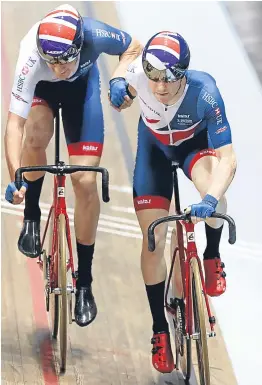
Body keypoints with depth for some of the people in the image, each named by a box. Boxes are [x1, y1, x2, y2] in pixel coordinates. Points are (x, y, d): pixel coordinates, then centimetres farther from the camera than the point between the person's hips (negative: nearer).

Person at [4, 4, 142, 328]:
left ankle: (84, 284, 3)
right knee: (36, 136, -36)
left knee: (85, 181, -9)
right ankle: (31, 216, -6)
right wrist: (15, 176, -54)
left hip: (82, 85, 1)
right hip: (40, 89, -1)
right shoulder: (31, 57, -41)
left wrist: (119, 79, -32)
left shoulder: (95, 35, -37)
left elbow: (133, 48, -13)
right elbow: (14, 122, -43)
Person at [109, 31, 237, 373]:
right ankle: (160, 330, 13)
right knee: (153, 241, -5)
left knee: (213, 189, -38)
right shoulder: (139, 74, -33)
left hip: (195, 142, -2)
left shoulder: (204, 92, -40)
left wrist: (211, 199, -58)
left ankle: (212, 258, -6)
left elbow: (227, 158, -44)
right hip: (154, 144, 2)